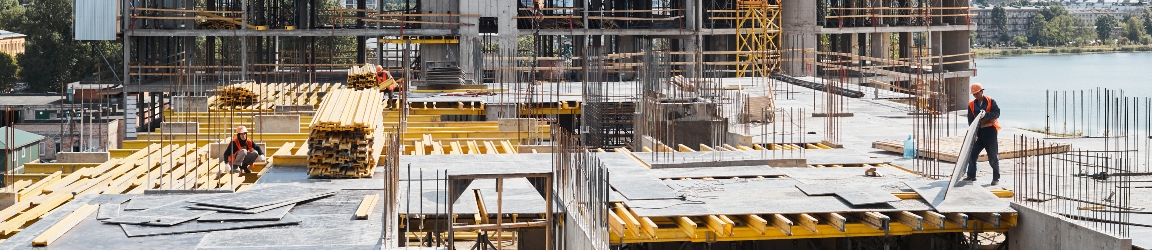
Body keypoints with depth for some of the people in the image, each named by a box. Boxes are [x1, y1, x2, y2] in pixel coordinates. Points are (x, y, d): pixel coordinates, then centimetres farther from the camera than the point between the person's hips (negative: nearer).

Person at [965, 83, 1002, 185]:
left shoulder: (990, 101, -1)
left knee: (993, 156, -2)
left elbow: (997, 113, -11)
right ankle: (971, 175, 14)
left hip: (990, 130, -4)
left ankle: (996, 178, 6)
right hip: (978, 131, 4)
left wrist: (986, 114, -29)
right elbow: (970, 120, 3)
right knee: (972, 154, 2)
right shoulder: (971, 105, 8)